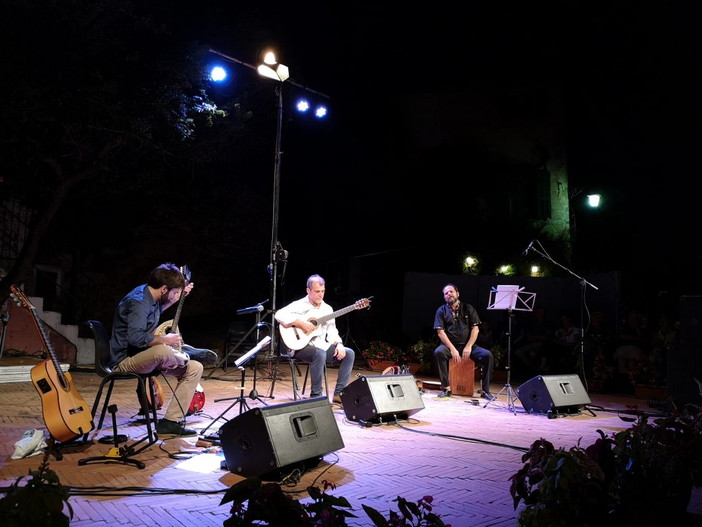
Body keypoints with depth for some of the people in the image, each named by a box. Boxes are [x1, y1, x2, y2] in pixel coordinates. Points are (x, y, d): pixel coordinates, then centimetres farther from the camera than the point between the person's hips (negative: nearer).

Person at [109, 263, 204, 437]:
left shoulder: (149, 296, 8)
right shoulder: (138, 301, -22)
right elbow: (135, 337, -35)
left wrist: (179, 296, 24)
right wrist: (164, 340, -22)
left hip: (144, 356, 10)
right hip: (125, 361, -10)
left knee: (195, 368, 2)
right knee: (162, 351, -42)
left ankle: (171, 421, -2)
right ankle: (185, 355, -5)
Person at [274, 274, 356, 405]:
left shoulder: (327, 308, 13)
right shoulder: (300, 306, -7)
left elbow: (332, 331, 14)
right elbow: (279, 314, -22)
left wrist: (338, 344, -4)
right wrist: (300, 323, -26)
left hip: (322, 346, 7)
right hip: (301, 346, -7)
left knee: (349, 353, -9)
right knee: (320, 354, -37)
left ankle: (339, 394, -7)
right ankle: (316, 395, -22)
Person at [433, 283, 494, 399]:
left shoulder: (468, 308, 7)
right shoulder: (441, 311, 4)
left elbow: (475, 329, 1)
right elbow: (440, 332, -6)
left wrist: (468, 347, -13)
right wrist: (452, 349, -18)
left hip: (468, 345, 1)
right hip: (449, 345, -1)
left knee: (488, 355, -23)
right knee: (438, 352, -33)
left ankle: (485, 390, -14)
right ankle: (446, 388, -25)